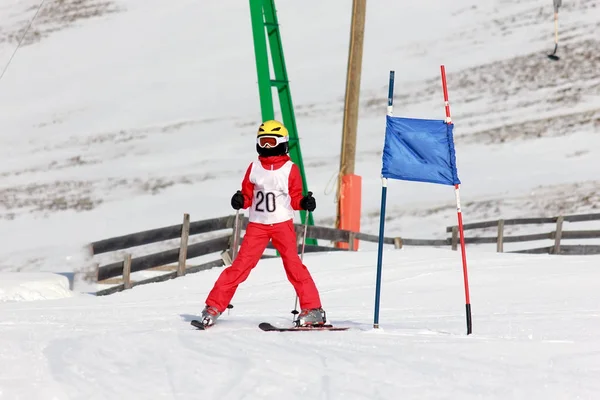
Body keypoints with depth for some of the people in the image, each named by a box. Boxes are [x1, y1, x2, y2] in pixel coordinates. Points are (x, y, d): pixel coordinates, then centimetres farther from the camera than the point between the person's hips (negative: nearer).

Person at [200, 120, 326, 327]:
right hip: (257, 225, 2)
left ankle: (312, 309, -7)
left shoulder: (291, 169, 1)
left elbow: (294, 199, 3)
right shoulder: (254, 168, 8)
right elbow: (248, 195, 12)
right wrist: (240, 200, -8)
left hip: (282, 223, -2)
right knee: (241, 265, -3)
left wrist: (305, 202, -17)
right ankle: (214, 306, 2)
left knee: (293, 263, -12)